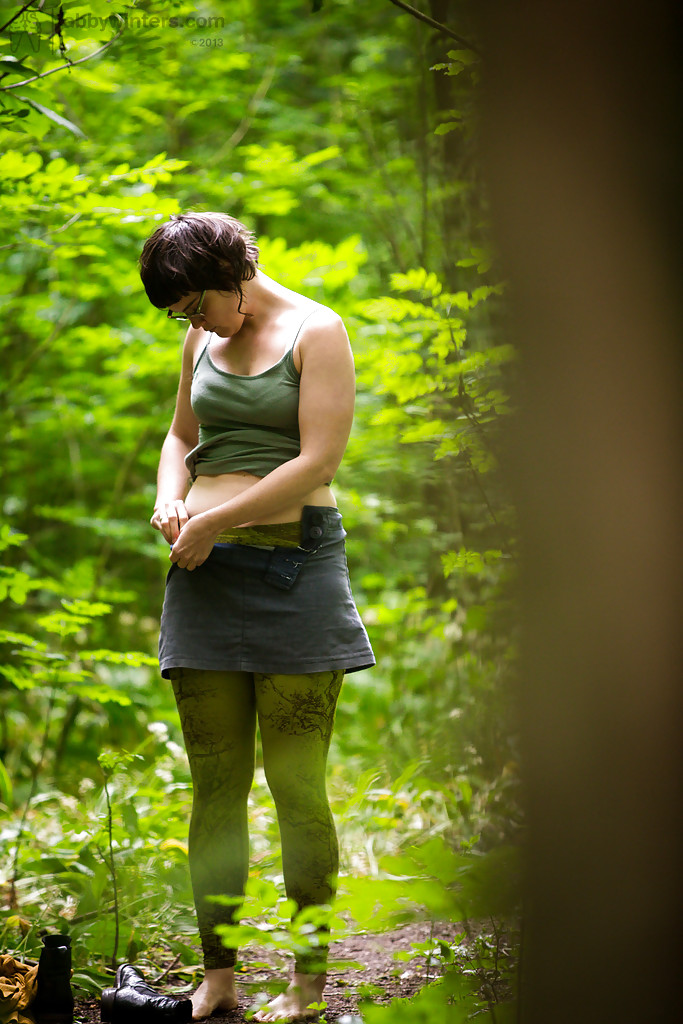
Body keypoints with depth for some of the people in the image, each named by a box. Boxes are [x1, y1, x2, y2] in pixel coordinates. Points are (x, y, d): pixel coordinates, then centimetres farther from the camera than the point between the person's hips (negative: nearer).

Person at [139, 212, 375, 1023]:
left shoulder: (317, 333, -2)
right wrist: (171, 498, 6)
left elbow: (318, 460, -11)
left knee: (296, 781, -4)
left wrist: (213, 522, -10)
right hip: (206, 571, 5)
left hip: (292, 567, -5)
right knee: (215, 780, 4)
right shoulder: (202, 342, 16)